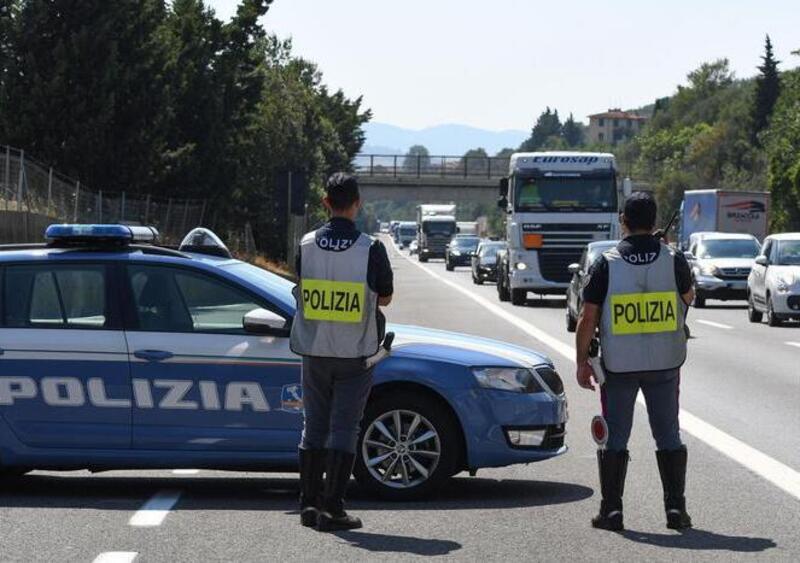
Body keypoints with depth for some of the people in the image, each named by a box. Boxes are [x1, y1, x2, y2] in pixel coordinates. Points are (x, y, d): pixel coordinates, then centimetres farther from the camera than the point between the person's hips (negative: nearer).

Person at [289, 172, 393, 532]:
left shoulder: (307, 245, -3)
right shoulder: (370, 248, -11)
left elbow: (302, 292, 6)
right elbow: (385, 297, 0)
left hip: (314, 350, 3)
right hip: (354, 353, -3)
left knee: (314, 426, 13)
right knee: (343, 430, 1)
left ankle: (308, 503, 15)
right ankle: (332, 507, -3)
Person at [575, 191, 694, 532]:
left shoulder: (606, 264, -9)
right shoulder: (674, 260, -5)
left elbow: (588, 319, -8)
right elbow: (688, 298, 15)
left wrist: (582, 362, 0)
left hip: (618, 365, -1)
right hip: (664, 363, 1)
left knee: (614, 437, 7)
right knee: (668, 436, 10)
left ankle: (611, 510, 7)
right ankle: (675, 508, 8)